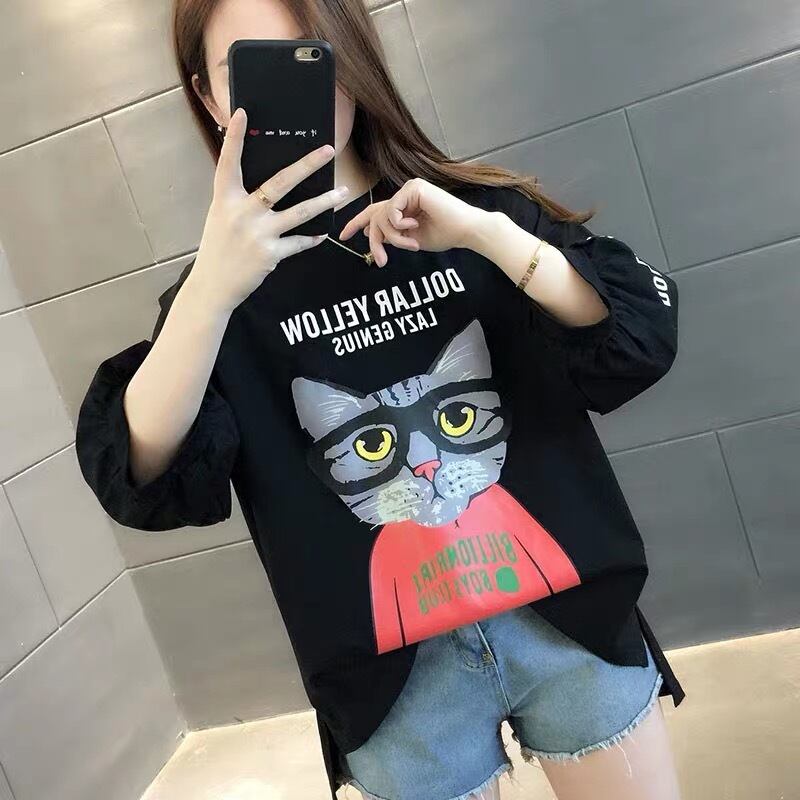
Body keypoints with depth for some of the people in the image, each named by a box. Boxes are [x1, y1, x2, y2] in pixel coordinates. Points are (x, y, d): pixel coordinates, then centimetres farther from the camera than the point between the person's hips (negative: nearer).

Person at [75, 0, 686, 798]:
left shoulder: (479, 210, -1)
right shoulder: (219, 291, -3)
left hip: (568, 622, 1)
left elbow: (640, 346, -10)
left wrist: (484, 233, -22)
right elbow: (141, 482, -16)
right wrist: (211, 290, -30)